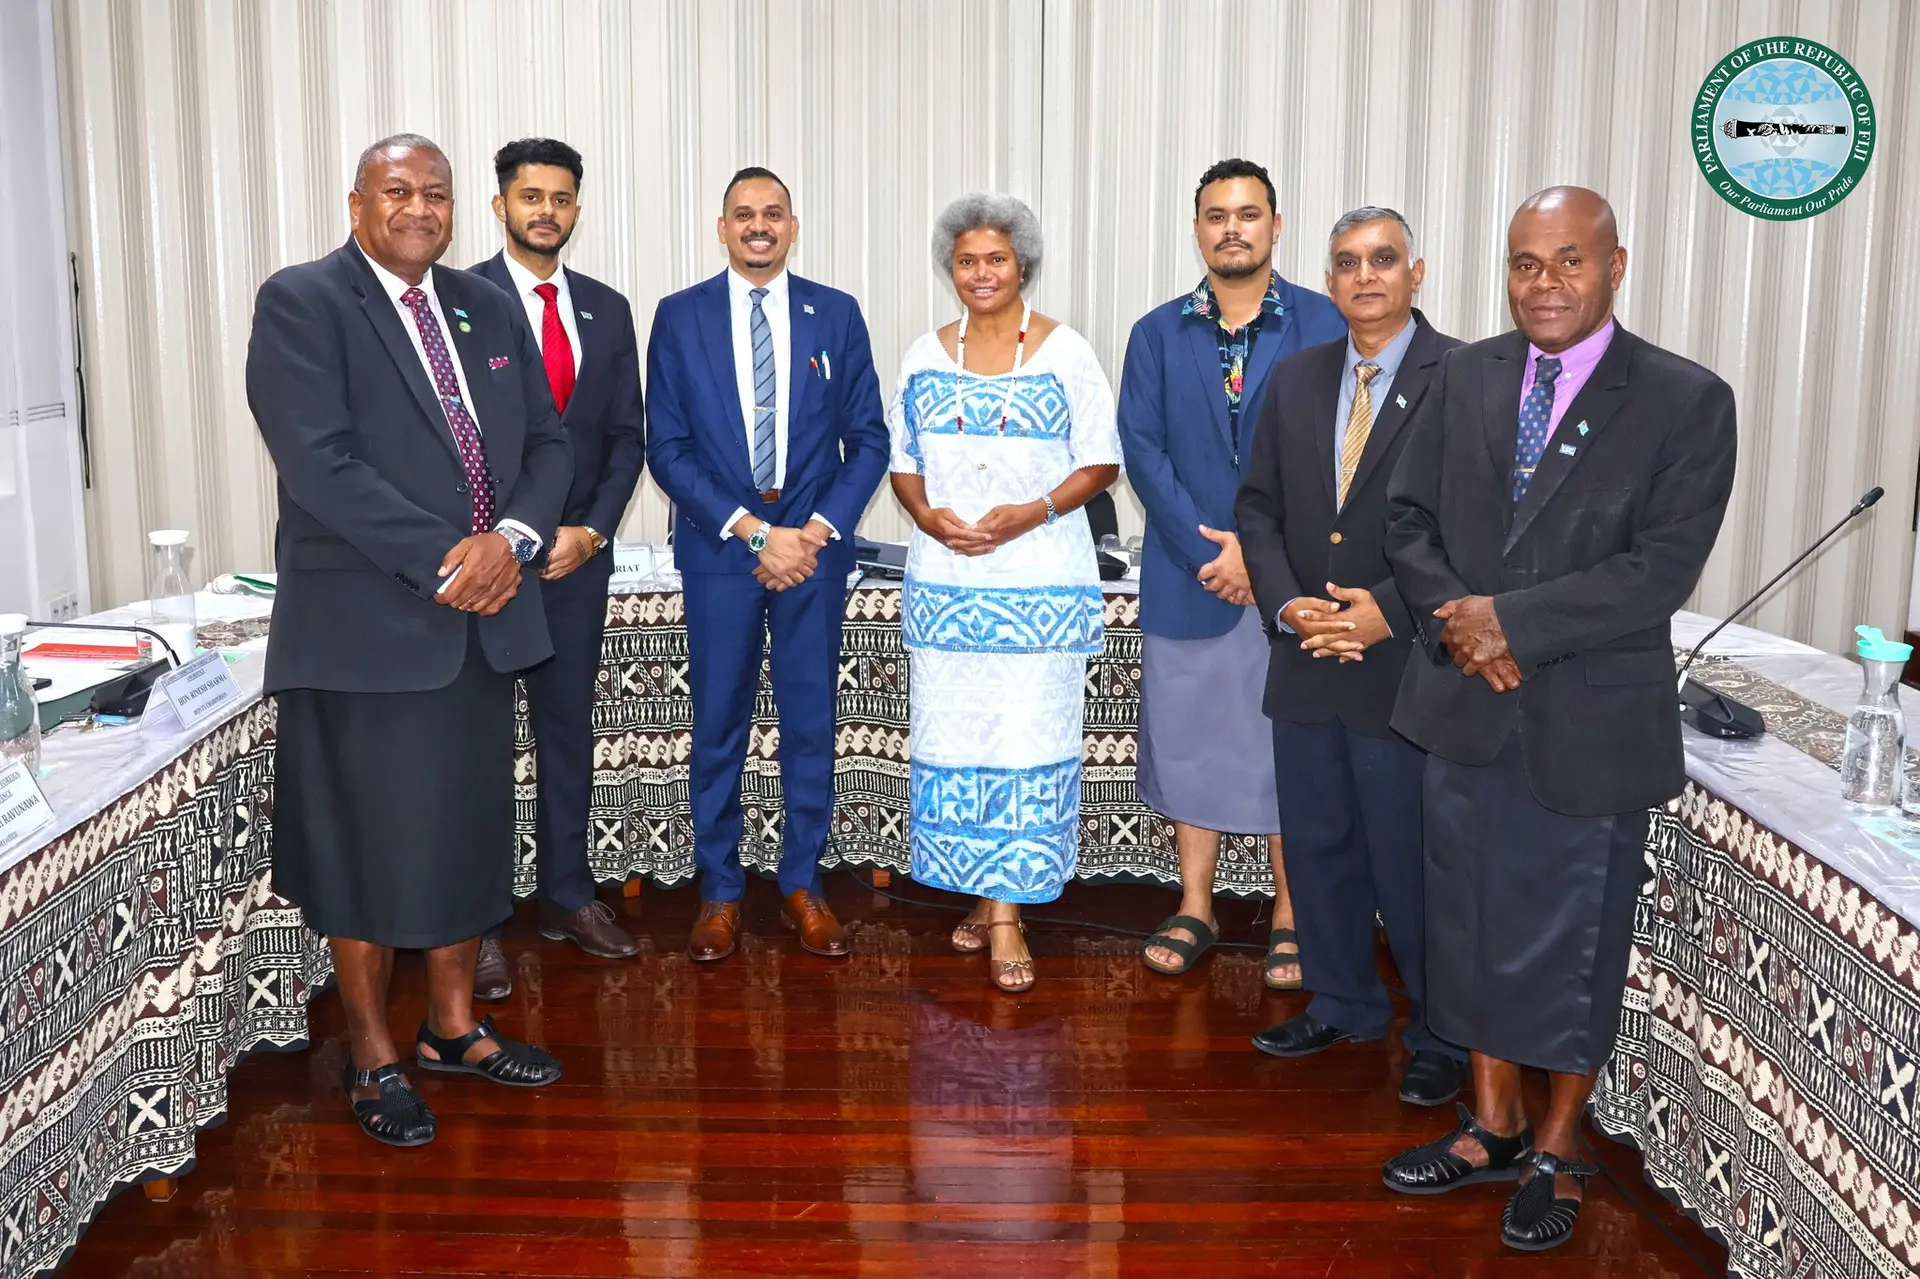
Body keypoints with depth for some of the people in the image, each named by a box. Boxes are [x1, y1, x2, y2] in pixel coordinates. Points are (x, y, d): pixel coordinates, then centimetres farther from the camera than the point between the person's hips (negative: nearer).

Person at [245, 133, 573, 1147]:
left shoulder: (489, 311, 13)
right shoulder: (301, 303, -6)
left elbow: (547, 444, 10)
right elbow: (321, 462, -17)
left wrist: (511, 539, -10)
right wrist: (443, 561, -18)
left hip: (485, 619, 6)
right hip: (365, 625, -6)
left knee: (470, 832, 15)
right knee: (370, 845, 4)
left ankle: (454, 1026, 31)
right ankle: (372, 1057, 20)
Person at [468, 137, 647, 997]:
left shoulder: (606, 309, 10)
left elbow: (626, 435, 10)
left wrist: (592, 530, -3)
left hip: (575, 553, 4)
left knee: (569, 731, 11)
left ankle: (567, 897, 23)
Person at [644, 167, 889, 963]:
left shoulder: (836, 315, 4)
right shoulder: (679, 317, 1)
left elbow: (868, 440, 3)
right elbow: (666, 448, -4)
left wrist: (818, 530, -11)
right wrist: (751, 530, -14)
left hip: (815, 544, 1)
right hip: (719, 546, -1)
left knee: (810, 720, 8)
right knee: (718, 725, 7)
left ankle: (802, 886, 22)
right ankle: (719, 891, 20)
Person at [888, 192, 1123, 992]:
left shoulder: (1065, 353, -1)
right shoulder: (924, 358, 9)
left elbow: (1101, 462, -1)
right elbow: (903, 462, 13)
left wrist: (1036, 511, -17)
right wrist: (926, 513, -7)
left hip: (1040, 583, -3)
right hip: (944, 583, 4)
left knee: (1025, 739, -5)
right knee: (954, 738, 6)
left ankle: (1007, 915, 1)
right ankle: (984, 895, 21)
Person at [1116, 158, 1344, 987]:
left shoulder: (1323, 324, 0)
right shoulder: (1157, 333, 7)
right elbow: (1142, 450, -1)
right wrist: (1207, 549, -11)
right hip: (1186, 576, 2)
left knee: (1289, 742, 4)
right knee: (1189, 739, 9)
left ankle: (1291, 917, 17)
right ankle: (1195, 908, 22)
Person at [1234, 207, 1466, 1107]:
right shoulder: (1295, 379, 10)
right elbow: (1259, 507, 10)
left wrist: (1391, 610, -19)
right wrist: (1286, 605, -6)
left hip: (1407, 666, -5)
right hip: (1306, 663, 6)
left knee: (1413, 861, 3)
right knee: (1318, 848, 16)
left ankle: (1442, 1035, 21)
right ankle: (1342, 1004, 35)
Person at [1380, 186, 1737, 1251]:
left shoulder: (1686, 401, -8)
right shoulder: (1465, 376, 5)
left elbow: (1661, 570, -15)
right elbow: (1409, 517, 6)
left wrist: (1513, 622, -19)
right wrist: (1456, 623, -11)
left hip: (1590, 722, -4)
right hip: (1467, 710, 4)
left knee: (1574, 942, 10)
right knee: (1474, 930, 15)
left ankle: (1557, 1150, 30)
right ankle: (1492, 1127, 34)